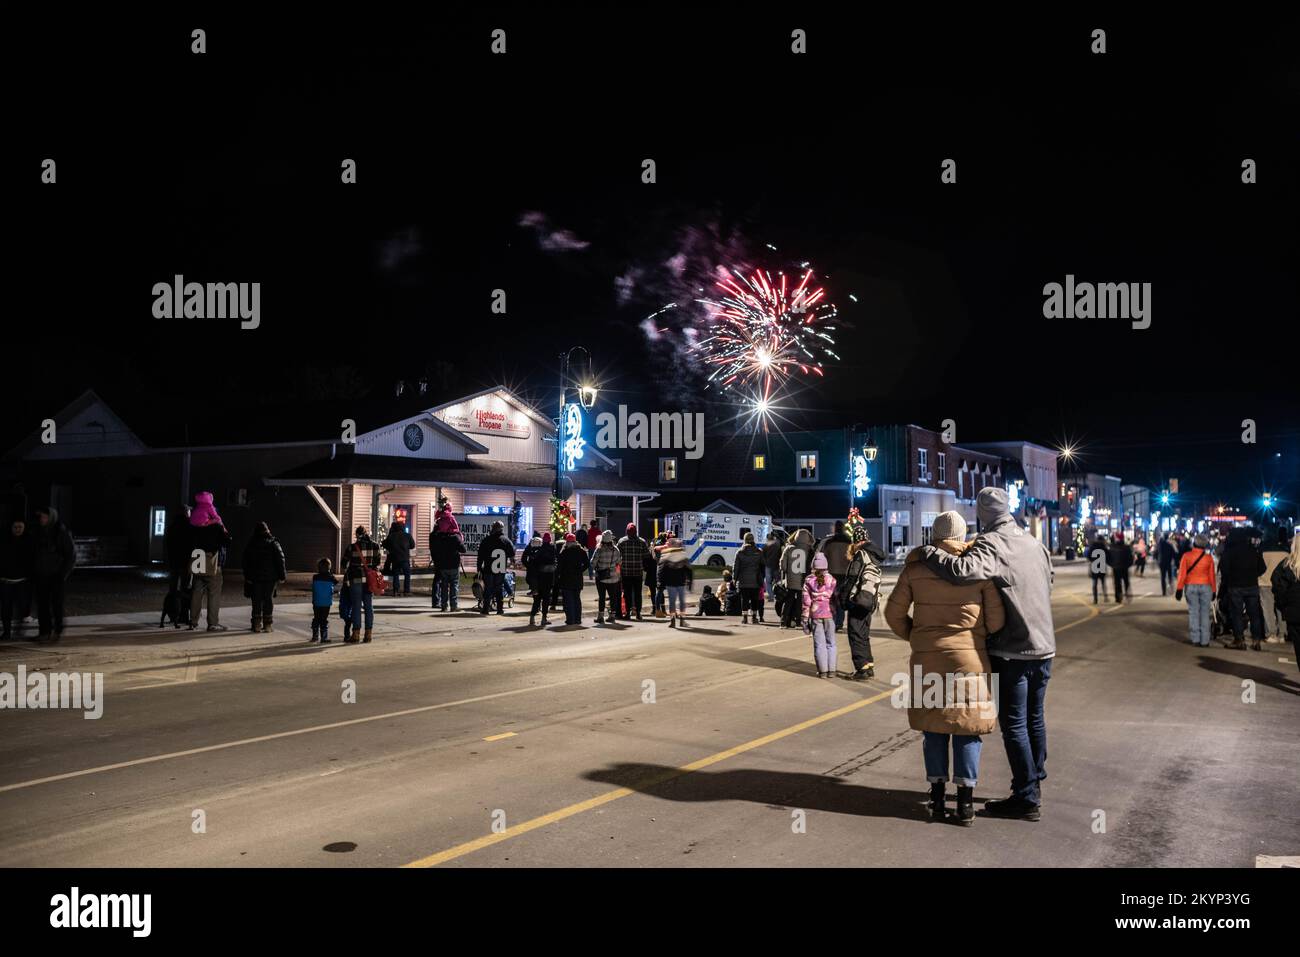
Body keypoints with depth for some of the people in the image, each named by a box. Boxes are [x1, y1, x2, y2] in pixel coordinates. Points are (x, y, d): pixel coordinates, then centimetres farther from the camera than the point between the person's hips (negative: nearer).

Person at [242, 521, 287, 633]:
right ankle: (268, 625, 2)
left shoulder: (250, 545, 2)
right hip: (270, 578, -1)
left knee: (257, 600, 7)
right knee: (269, 599, 4)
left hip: (255, 577, 1)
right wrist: (281, 577, -1)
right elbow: (280, 560, -5)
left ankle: (257, 624, 5)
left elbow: (246, 562, 3)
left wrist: (247, 577, 7)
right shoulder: (273, 544, -2)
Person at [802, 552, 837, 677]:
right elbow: (836, 598, 3)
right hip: (829, 615, 1)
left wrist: (805, 619, 3)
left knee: (819, 644, 4)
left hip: (815, 616, -1)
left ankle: (822, 671, 3)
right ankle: (831, 670, 8)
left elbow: (806, 602, -2)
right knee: (830, 643, 10)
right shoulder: (831, 580, 1)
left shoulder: (808, 581, -2)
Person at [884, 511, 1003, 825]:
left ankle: (937, 798, 14)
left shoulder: (916, 567, 1)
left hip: (927, 658, 1)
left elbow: (894, 612, 4)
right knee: (967, 728, 7)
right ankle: (965, 802, 9)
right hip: (969, 657, -1)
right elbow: (996, 618, -3)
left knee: (933, 727, 10)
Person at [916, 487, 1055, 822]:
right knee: (1035, 718, 19)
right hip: (1044, 645, 8)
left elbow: (962, 570, -36)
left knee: (1014, 723, 0)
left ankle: (1026, 797, 3)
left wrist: (929, 553, -22)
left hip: (1011, 651, -8)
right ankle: (1035, 780, 31)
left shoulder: (991, 544, -17)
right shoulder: (1035, 543, 9)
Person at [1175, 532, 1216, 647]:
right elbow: (1212, 575, 1)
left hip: (1190, 586, 0)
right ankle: (1204, 640, 4)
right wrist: (1213, 591, 10)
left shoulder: (1187, 556, -5)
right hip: (1205, 586, 0)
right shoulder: (1209, 558, -4)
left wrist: (1179, 589, -1)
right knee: (1205, 613, 5)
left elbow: (1182, 573, -5)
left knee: (1193, 612, 6)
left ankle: (1195, 638, 3)